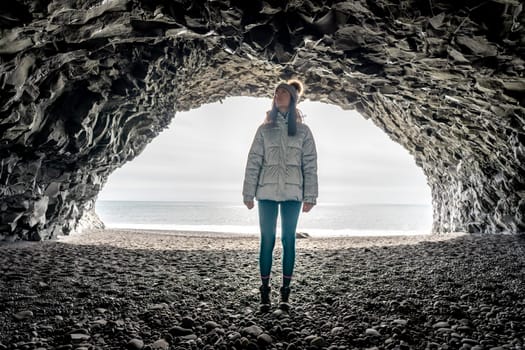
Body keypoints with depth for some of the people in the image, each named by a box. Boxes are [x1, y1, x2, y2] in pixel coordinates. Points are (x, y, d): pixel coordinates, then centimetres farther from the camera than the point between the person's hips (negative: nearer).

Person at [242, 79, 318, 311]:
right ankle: (265, 292, 8)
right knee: (267, 241, 1)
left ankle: (285, 293, 11)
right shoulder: (264, 129, 10)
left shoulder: (303, 131, 9)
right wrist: (248, 193, -2)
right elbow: (253, 162, 4)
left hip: (292, 193, 0)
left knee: (288, 241, 3)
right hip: (267, 192, 0)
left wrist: (310, 196, -5)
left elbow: (310, 165, 3)